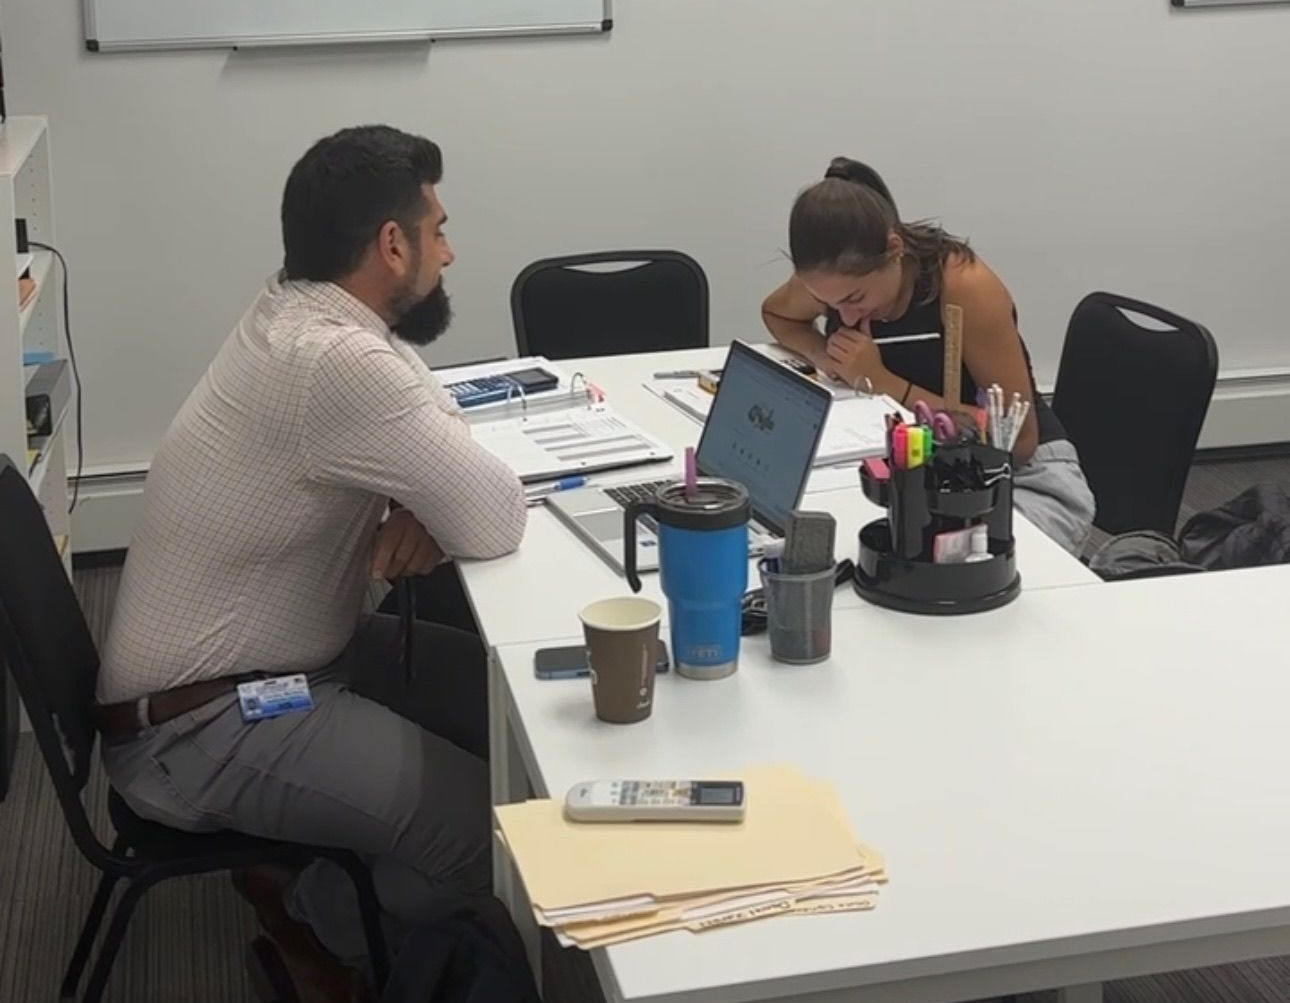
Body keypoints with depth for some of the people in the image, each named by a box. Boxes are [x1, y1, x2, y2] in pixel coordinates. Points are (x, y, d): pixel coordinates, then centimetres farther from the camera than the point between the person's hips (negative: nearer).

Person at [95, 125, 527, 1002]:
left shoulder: (300, 318, 4)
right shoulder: (336, 362, -28)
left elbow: (432, 429, 15)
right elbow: (495, 523, -25)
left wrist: (420, 506, -7)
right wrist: (436, 506, -2)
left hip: (267, 661, 10)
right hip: (204, 727, -10)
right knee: (501, 823, -16)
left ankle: (315, 891, 20)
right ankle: (315, 914, 10)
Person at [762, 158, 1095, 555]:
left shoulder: (963, 284, -25)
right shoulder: (833, 278, -10)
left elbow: (1019, 439, -24)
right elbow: (776, 314, 15)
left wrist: (885, 383, -28)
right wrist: (827, 357, -8)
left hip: (1025, 479, -4)